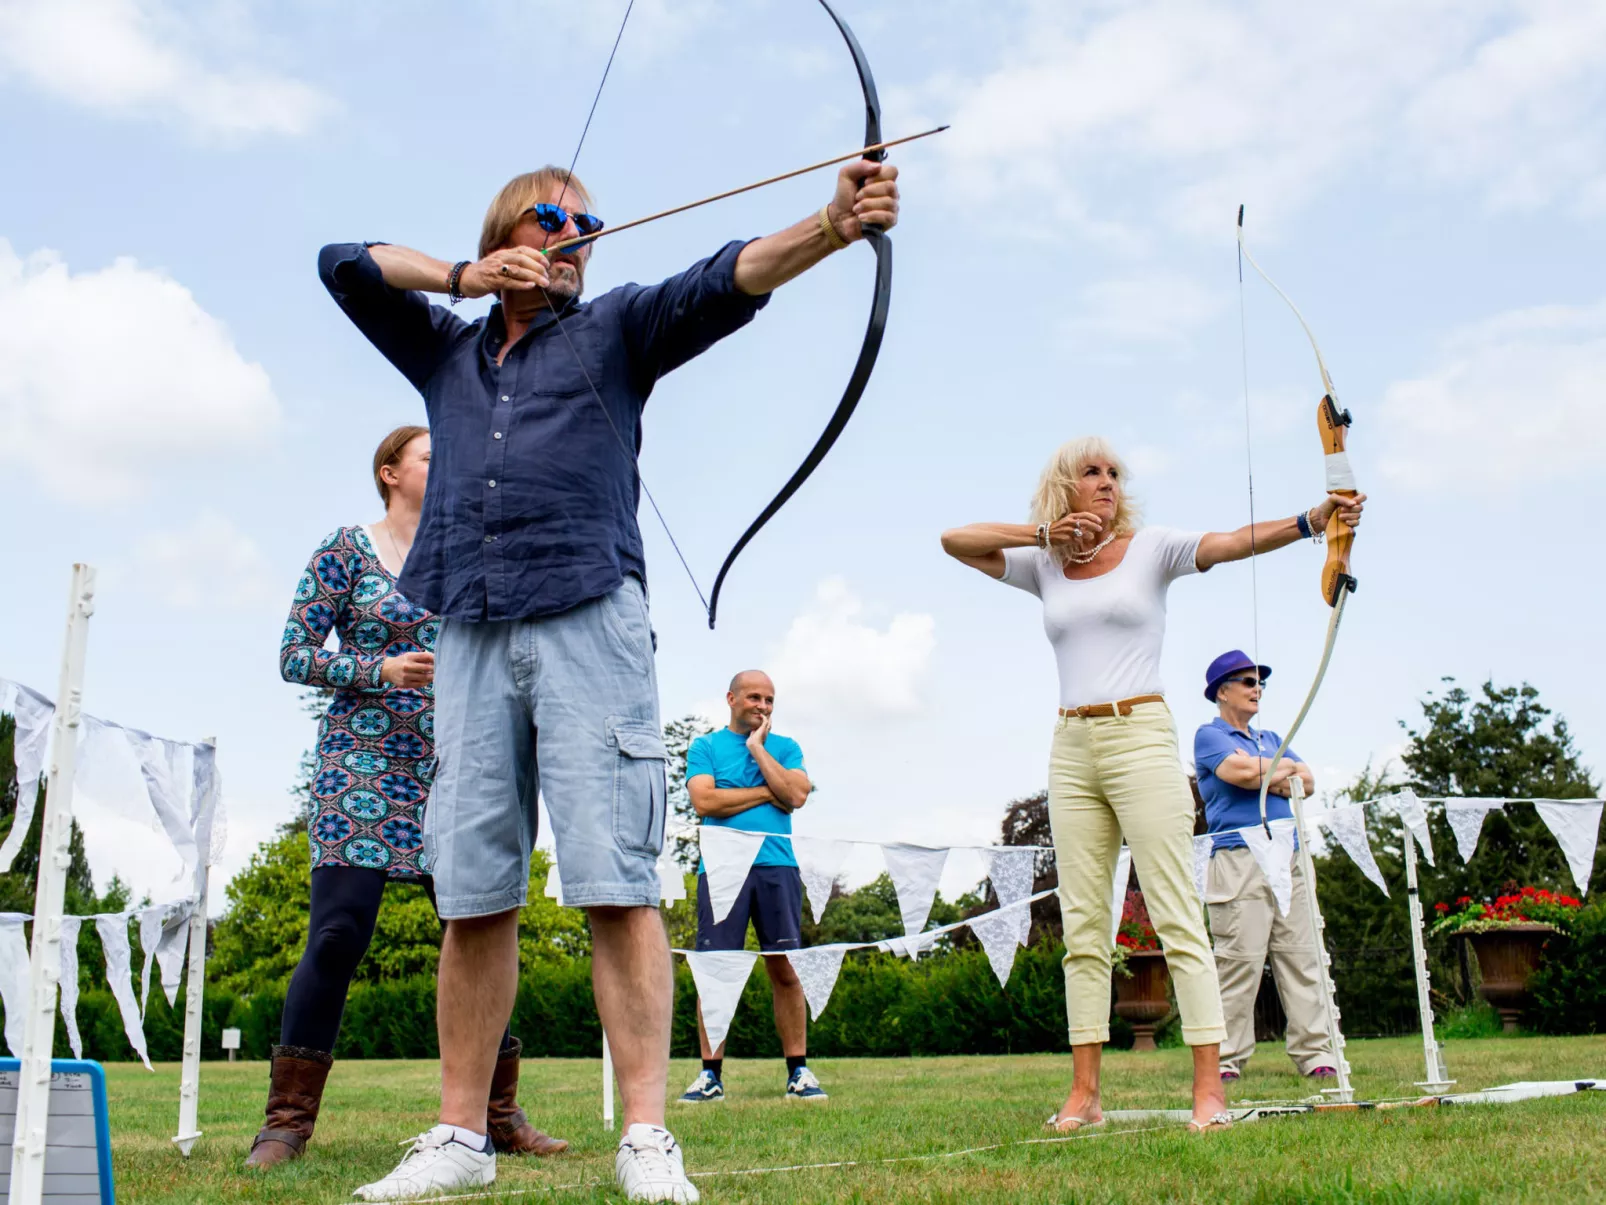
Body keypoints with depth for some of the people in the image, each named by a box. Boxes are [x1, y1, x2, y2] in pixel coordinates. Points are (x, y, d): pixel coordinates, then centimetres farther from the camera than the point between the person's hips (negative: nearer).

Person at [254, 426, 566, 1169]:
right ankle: (287, 1120, -1)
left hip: (450, 768, 4)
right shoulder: (346, 550, 3)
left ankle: (498, 1114, 9)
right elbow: (294, 656, -2)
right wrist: (382, 671, -15)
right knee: (338, 934, -11)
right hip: (365, 762, -4)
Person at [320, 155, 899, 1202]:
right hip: (472, 636, 4)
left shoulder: (615, 329, 13)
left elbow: (724, 281, -3)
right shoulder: (446, 351, 24)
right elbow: (343, 264, 24)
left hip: (589, 624, -3)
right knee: (473, 896, 5)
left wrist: (836, 224, -19)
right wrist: (465, 279, 12)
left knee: (616, 883, -10)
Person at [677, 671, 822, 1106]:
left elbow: (796, 795, 0)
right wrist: (768, 793, -1)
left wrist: (757, 747, 1)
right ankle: (711, 1074, 2)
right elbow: (704, 801, -5)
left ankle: (798, 1071, 6)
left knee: (785, 969, -1)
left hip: (776, 865, 1)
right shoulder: (705, 747, 12)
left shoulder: (785, 747, 18)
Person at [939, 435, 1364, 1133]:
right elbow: (954, 540, 12)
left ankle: (1208, 1088, -6)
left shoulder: (1150, 549, 4)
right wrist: (1043, 533, 2)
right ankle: (1084, 1094, 8)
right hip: (1071, 750, 4)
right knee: (1083, 927, 5)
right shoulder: (1044, 565, 13)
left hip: (1141, 738, -4)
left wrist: (1311, 520, -28)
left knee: (1177, 918, -7)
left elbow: (1232, 542, -12)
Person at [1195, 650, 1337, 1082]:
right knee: (1240, 960, -11)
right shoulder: (1209, 735, 6)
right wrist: (1286, 768, 5)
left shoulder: (1271, 739, 26)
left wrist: (1271, 778, -4)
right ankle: (1227, 1058, -6)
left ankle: (1314, 1053, 3)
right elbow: (1240, 770, -13)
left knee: (1302, 958, 1)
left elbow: (1307, 782, 14)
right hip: (1239, 857, -7)